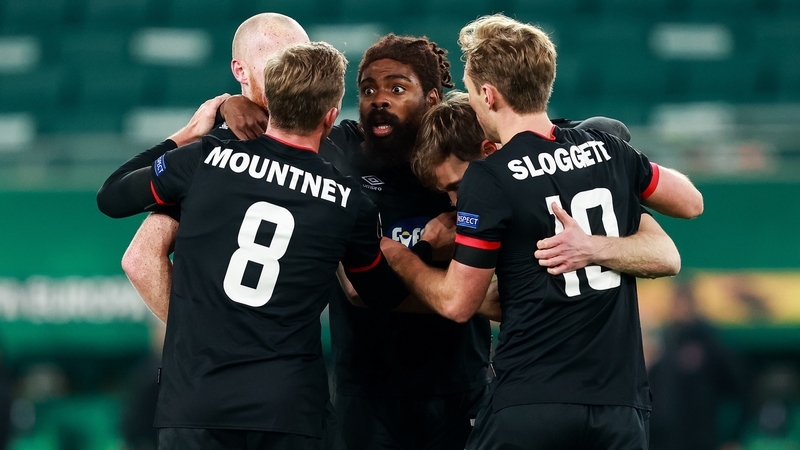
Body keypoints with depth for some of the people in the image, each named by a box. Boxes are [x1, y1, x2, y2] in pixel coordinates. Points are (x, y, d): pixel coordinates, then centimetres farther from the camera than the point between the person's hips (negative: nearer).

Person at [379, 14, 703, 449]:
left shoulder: (488, 179, -8)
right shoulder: (607, 150, 6)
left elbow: (457, 303, -3)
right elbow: (690, 202, 23)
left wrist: (397, 255, 15)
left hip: (531, 405, -4)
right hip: (622, 405, 4)